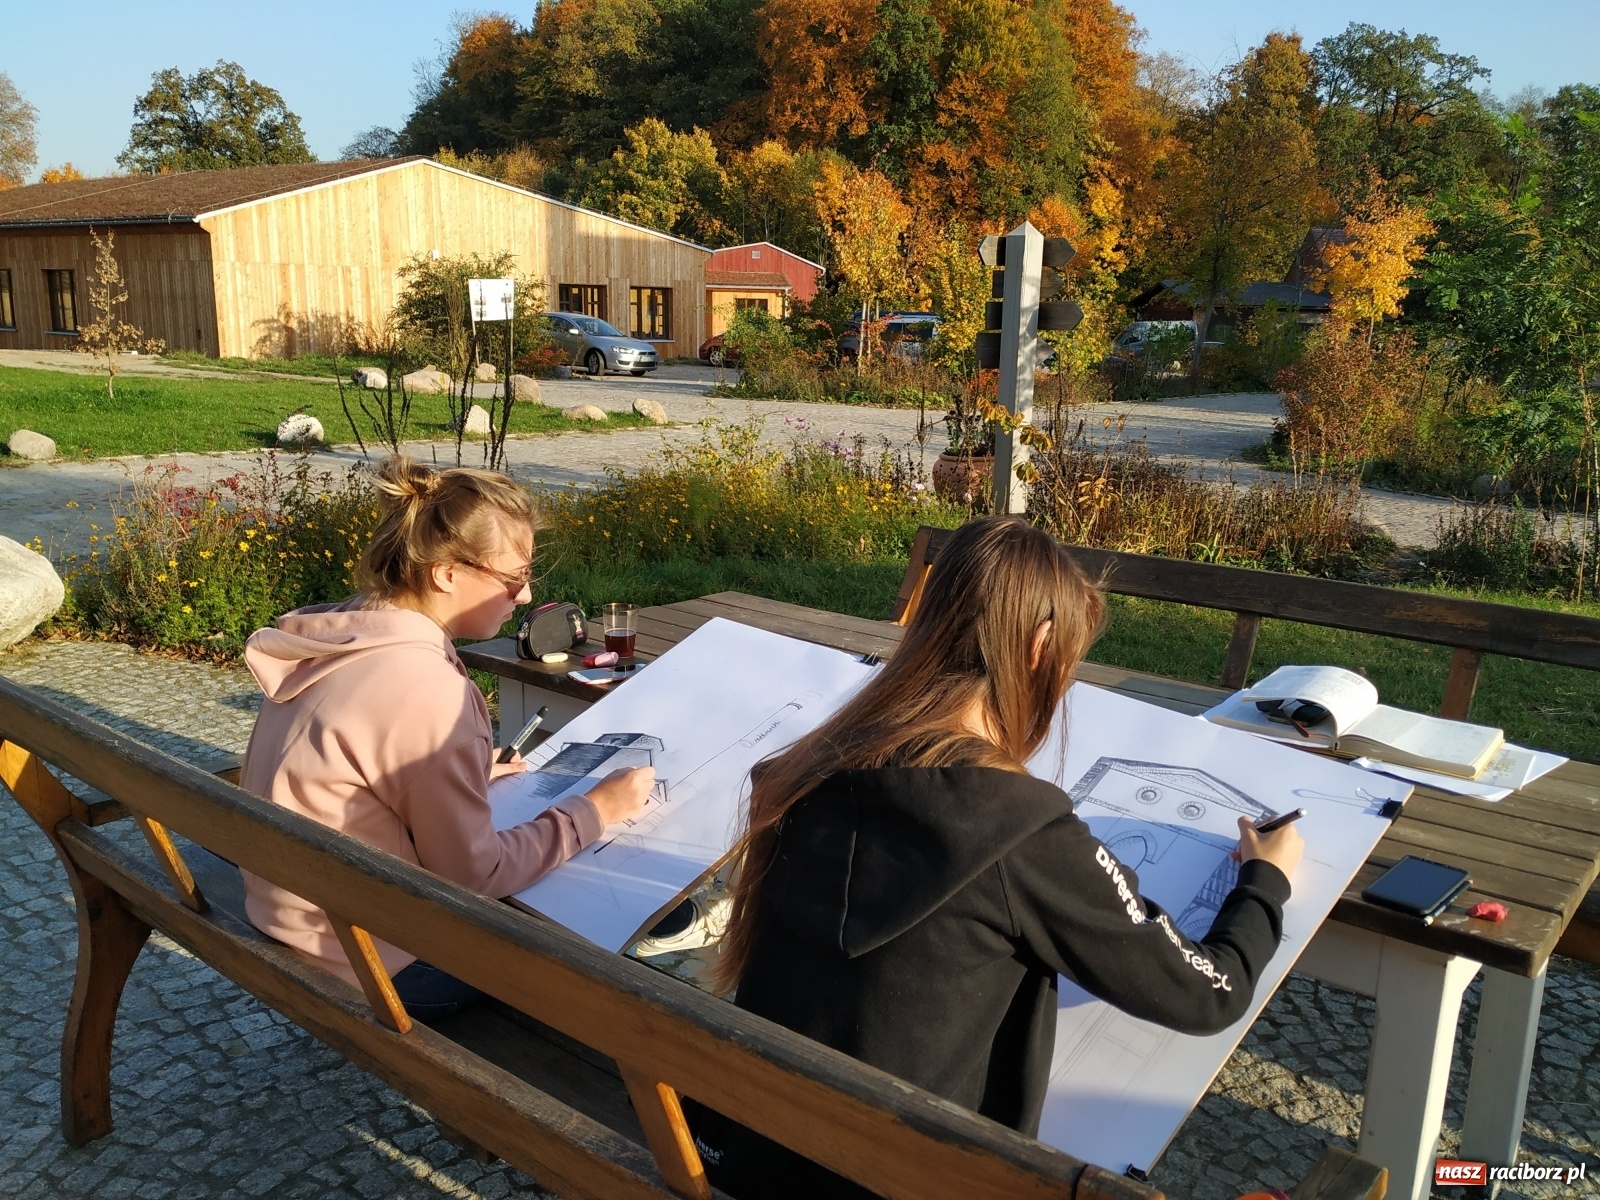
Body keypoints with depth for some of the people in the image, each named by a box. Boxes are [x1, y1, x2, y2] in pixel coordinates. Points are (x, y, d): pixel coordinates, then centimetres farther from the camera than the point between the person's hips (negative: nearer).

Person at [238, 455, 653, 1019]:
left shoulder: (337, 634, -2)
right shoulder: (426, 691, -29)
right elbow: (474, 873, -21)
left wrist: (468, 776, 12)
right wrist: (594, 811, -13)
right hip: (367, 968, -8)